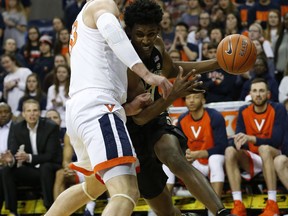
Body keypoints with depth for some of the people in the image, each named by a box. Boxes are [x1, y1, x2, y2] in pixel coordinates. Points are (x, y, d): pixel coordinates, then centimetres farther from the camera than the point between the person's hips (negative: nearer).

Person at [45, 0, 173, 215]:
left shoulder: (83, 21, 32)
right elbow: (108, 25, -22)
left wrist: (127, 108, 15)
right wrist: (146, 73, -28)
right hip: (98, 110, -10)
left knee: (94, 186, 35)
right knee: (127, 193, -24)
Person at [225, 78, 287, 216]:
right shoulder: (243, 111, 1)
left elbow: (277, 140, -20)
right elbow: (239, 138, -7)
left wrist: (251, 139, -34)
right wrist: (237, 142, -33)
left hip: (273, 157, -4)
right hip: (252, 161, 4)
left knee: (264, 148, -36)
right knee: (230, 151, -23)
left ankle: (272, 205, -41)